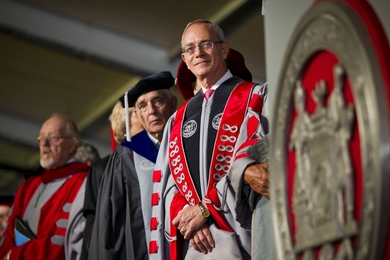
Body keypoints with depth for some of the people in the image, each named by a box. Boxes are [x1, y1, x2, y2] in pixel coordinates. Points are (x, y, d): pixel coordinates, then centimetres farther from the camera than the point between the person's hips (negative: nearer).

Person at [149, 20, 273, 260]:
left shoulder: (256, 98, 5)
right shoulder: (177, 119, 19)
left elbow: (257, 154, -8)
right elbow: (169, 181, 12)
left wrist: (205, 208, -12)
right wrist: (188, 216, -9)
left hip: (235, 236, -4)